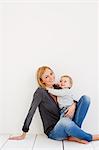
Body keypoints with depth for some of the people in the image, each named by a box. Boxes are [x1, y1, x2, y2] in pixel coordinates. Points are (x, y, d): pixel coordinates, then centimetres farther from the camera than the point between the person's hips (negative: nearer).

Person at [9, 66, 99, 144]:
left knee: (85, 98, -7)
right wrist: (24, 134, -11)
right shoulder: (40, 92, -12)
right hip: (53, 132, -6)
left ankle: (74, 136, -15)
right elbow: (31, 112, -12)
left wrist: (74, 105, -12)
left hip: (66, 127, 6)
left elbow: (72, 100, 12)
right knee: (65, 121, -42)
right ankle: (91, 138, -12)